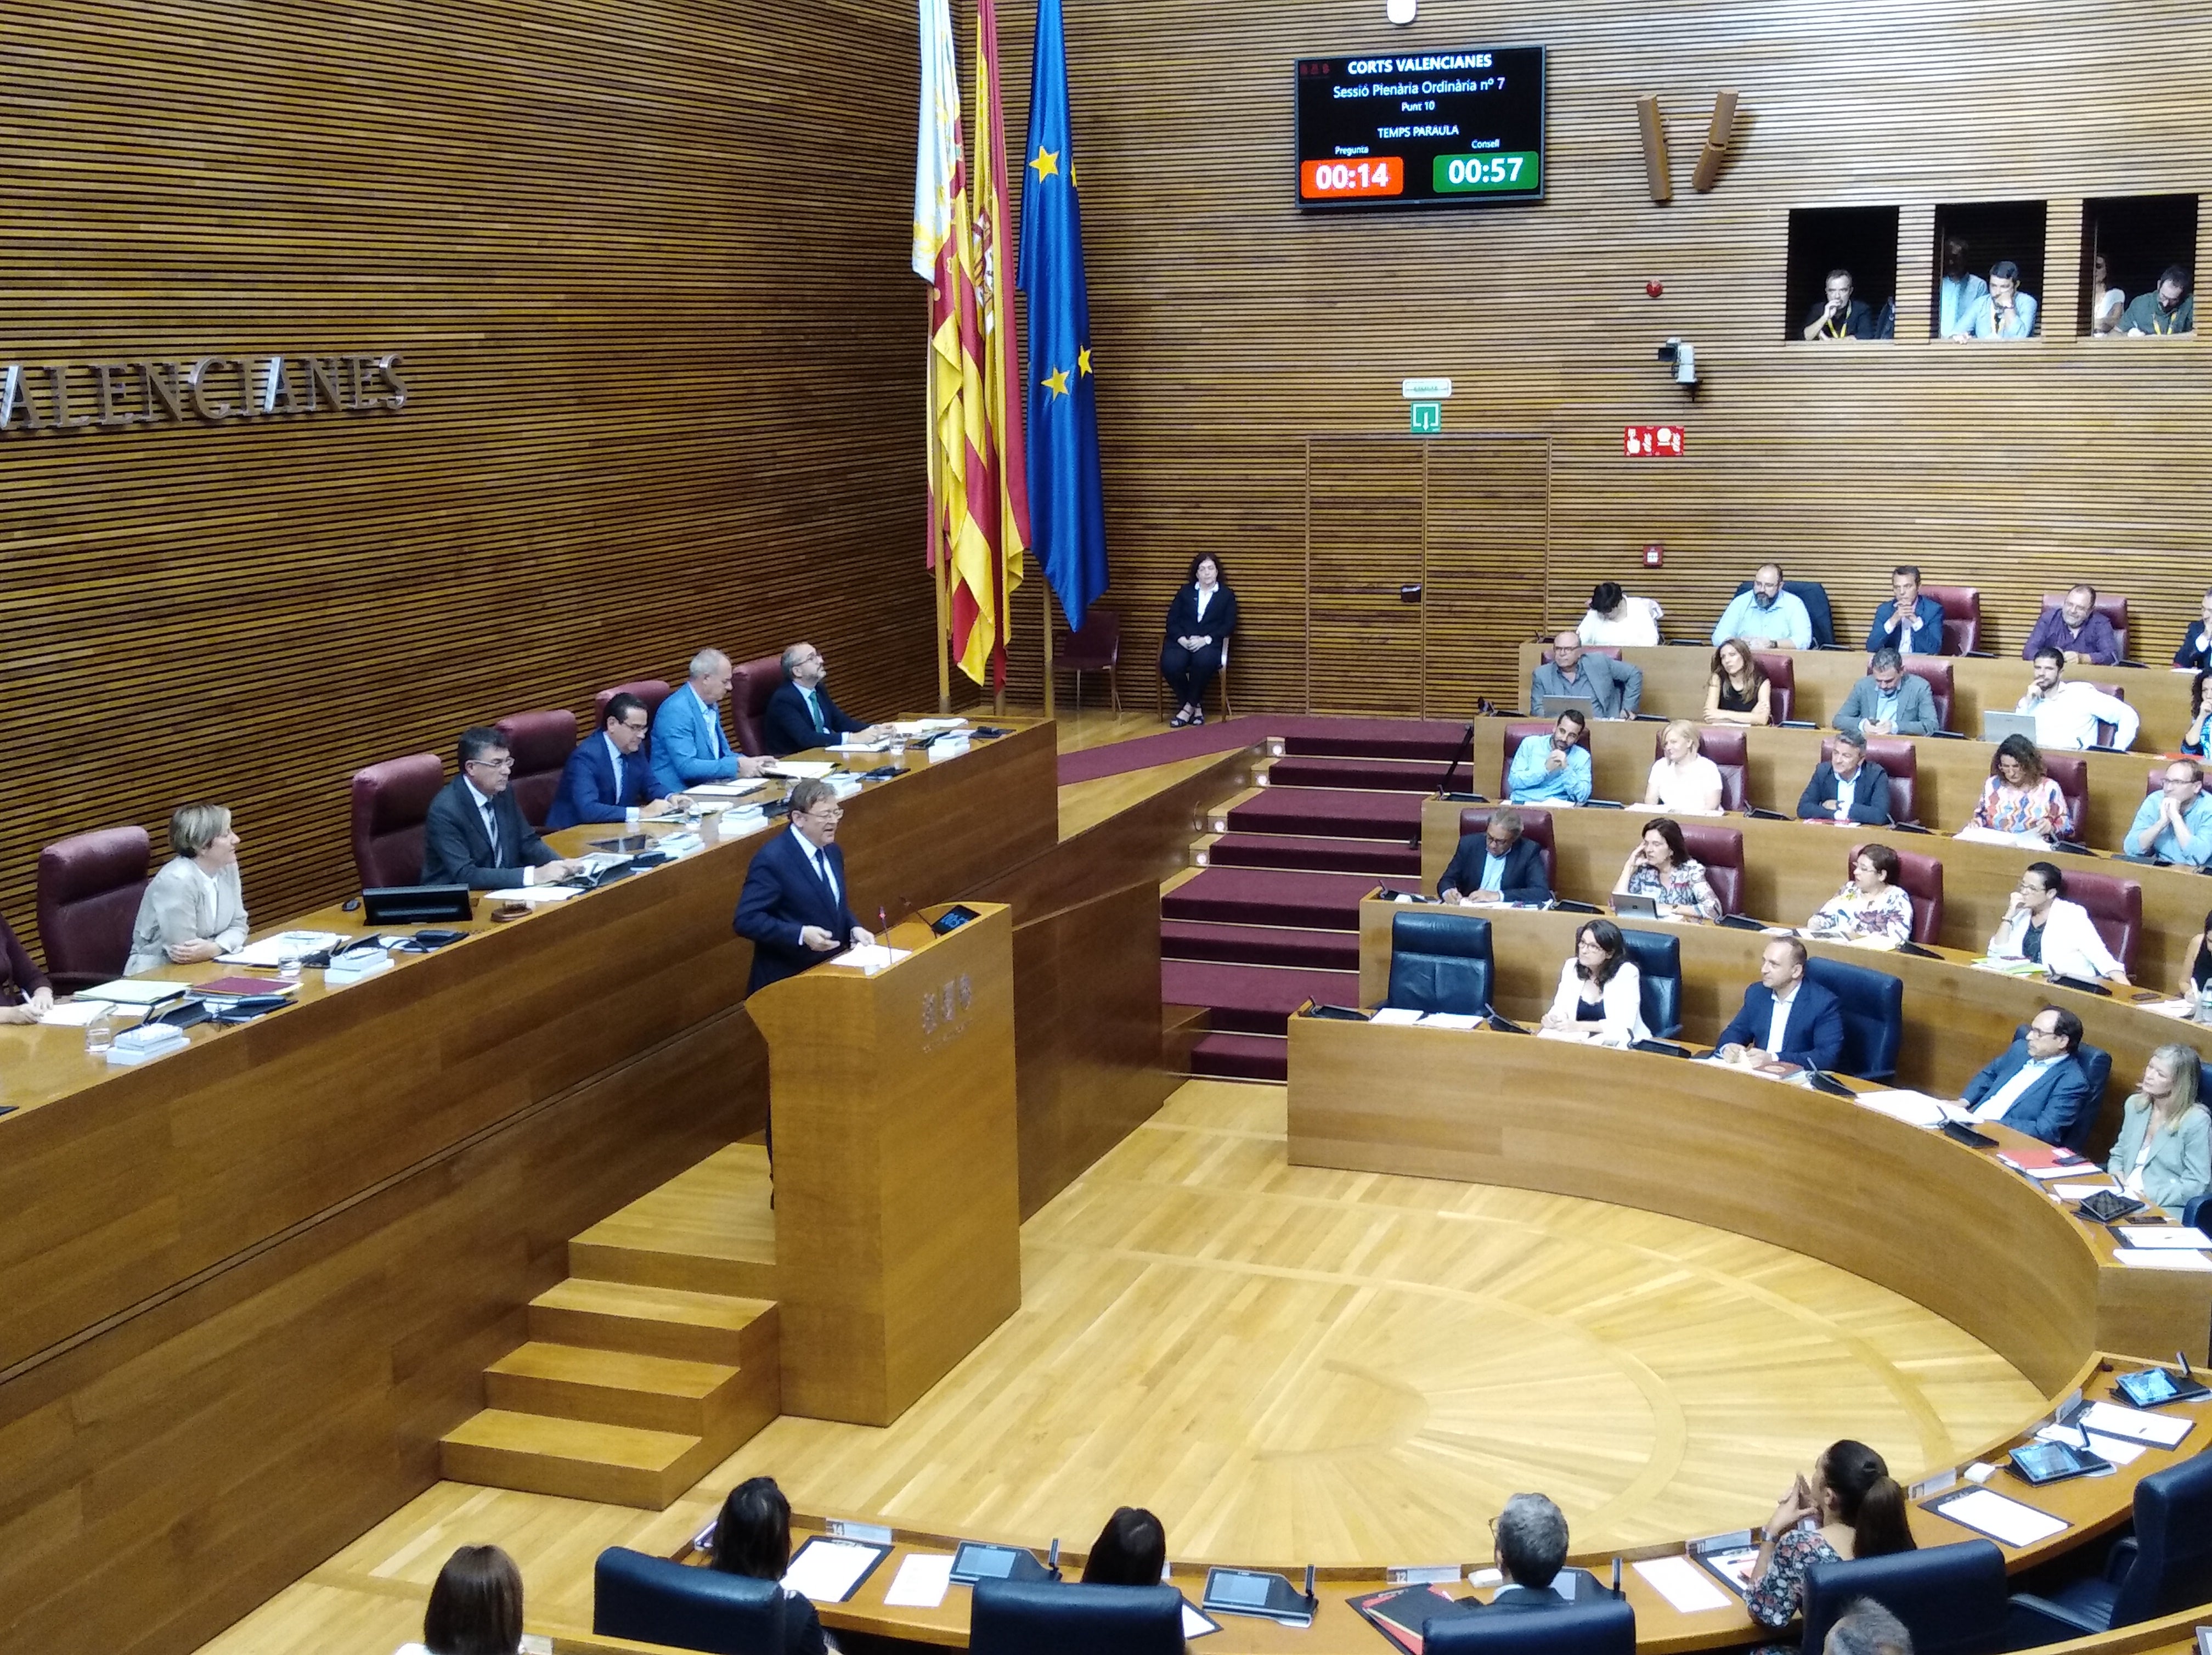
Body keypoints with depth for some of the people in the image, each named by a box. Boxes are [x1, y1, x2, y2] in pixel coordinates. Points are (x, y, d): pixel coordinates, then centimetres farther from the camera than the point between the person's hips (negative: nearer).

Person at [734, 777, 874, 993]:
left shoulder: (832, 852, 10)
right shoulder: (772, 859, -14)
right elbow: (746, 921, -18)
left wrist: (853, 929, 2)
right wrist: (801, 935, -25)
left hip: (832, 970, 7)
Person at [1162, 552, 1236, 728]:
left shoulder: (1227, 595, 15)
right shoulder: (1185, 591, 20)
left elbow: (1229, 625, 3)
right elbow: (1172, 620, 11)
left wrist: (1206, 640, -13)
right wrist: (1182, 639, -10)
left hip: (1209, 643, -2)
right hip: (1182, 641, 2)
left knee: (1203, 661, -40)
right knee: (1169, 665, -33)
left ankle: (1189, 707, -20)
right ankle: (1196, 706, -13)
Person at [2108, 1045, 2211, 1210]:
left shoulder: (2196, 1122, -11)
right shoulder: (2135, 1104, 9)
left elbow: (2196, 1184, -12)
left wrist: (2151, 1200, -19)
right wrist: (2117, 1176, -1)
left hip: (2166, 1209, -7)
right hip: (2125, 1197, 7)